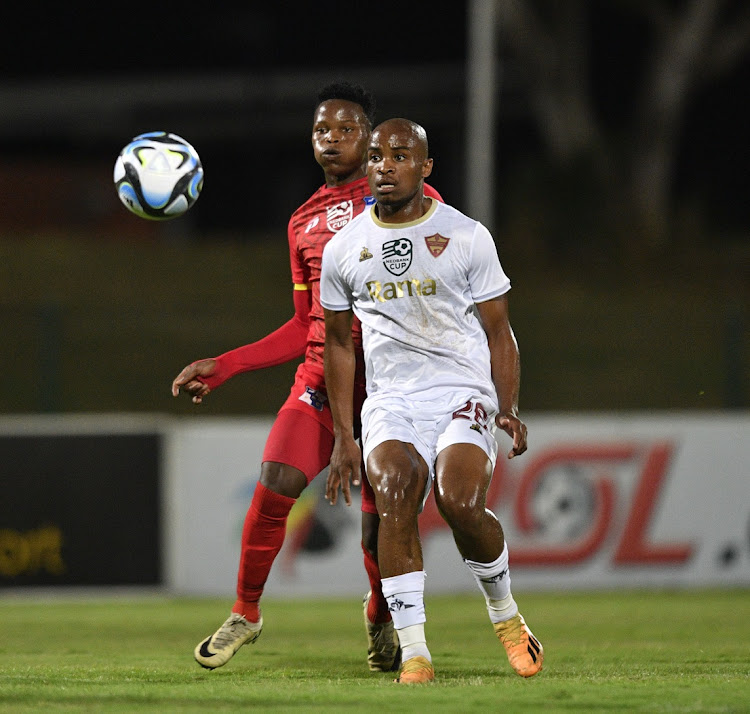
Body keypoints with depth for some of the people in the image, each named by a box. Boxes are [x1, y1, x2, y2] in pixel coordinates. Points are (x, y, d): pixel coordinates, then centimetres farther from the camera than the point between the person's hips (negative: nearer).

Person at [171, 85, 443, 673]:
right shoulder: (305, 222, 17)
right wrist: (224, 366, 15)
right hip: (321, 378, 3)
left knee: (380, 525, -7)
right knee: (275, 486, -19)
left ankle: (381, 617, 27)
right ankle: (245, 613, 1)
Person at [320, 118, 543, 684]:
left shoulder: (467, 237, 4)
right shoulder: (344, 249, 10)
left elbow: (498, 333, 9)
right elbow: (339, 343, 19)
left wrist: (509, 409, -6)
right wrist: (344, 437, 14)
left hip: (463, 392, -2)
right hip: (390, 399, 2)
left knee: (460, 503, -26)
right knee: (396, 494, -27)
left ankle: (504, 611, 3)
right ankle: (414, 653, -27)